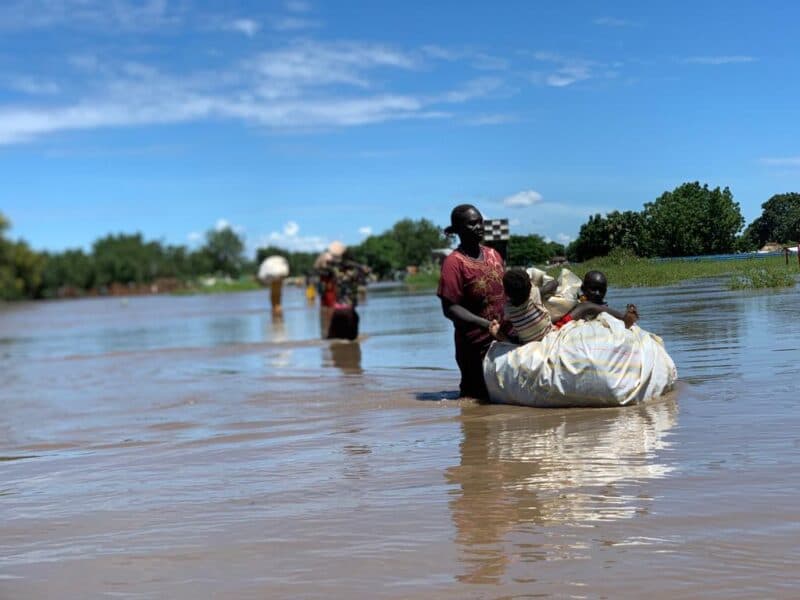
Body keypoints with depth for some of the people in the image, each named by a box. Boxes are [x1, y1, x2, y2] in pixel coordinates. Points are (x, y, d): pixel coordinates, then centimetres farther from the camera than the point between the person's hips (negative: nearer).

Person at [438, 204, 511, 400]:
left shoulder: (494, 254, 9)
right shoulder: (454, 262, -13)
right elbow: (450, 308, -18)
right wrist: (486, 324, -25)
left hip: (506, 338, 6)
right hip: (477, 345, -6)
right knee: (477, 395, 2)